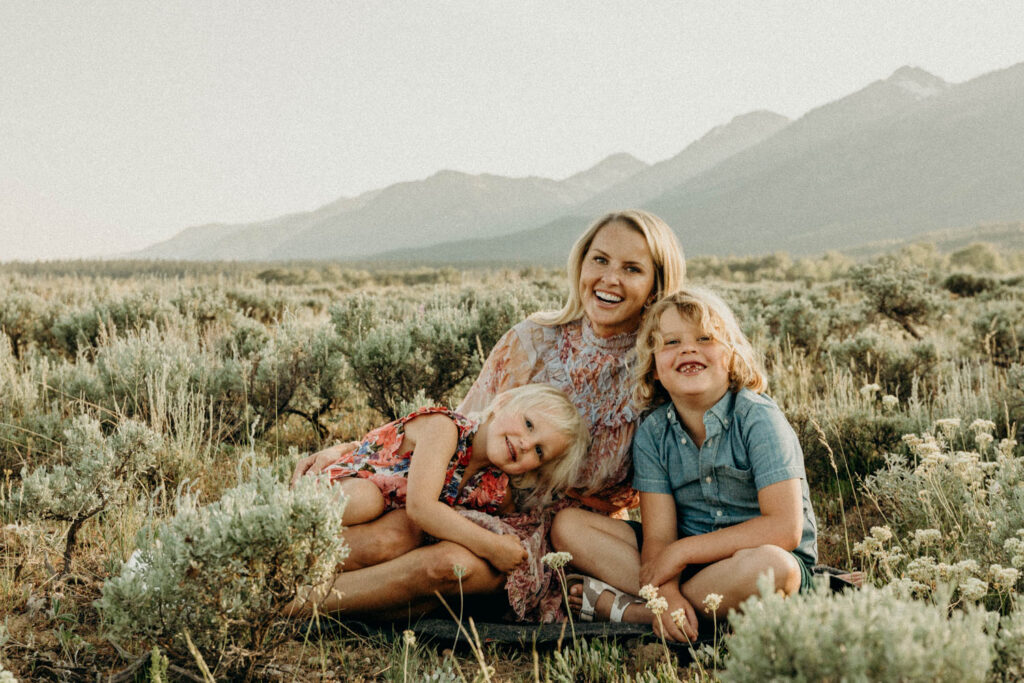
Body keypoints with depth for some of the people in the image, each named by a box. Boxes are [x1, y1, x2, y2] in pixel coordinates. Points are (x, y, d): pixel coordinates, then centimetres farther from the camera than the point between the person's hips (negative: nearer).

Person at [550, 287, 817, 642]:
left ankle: (631, 608, -23)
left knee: (769, 565, -41)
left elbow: (785, 528, -23)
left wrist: (682, 551, -21)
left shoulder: (758, 419, -15)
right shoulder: (652, 433, -2)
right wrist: (667, 592, -31)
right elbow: (659, 534, -9)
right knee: (568, 526, -9)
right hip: (685, 562, 4)